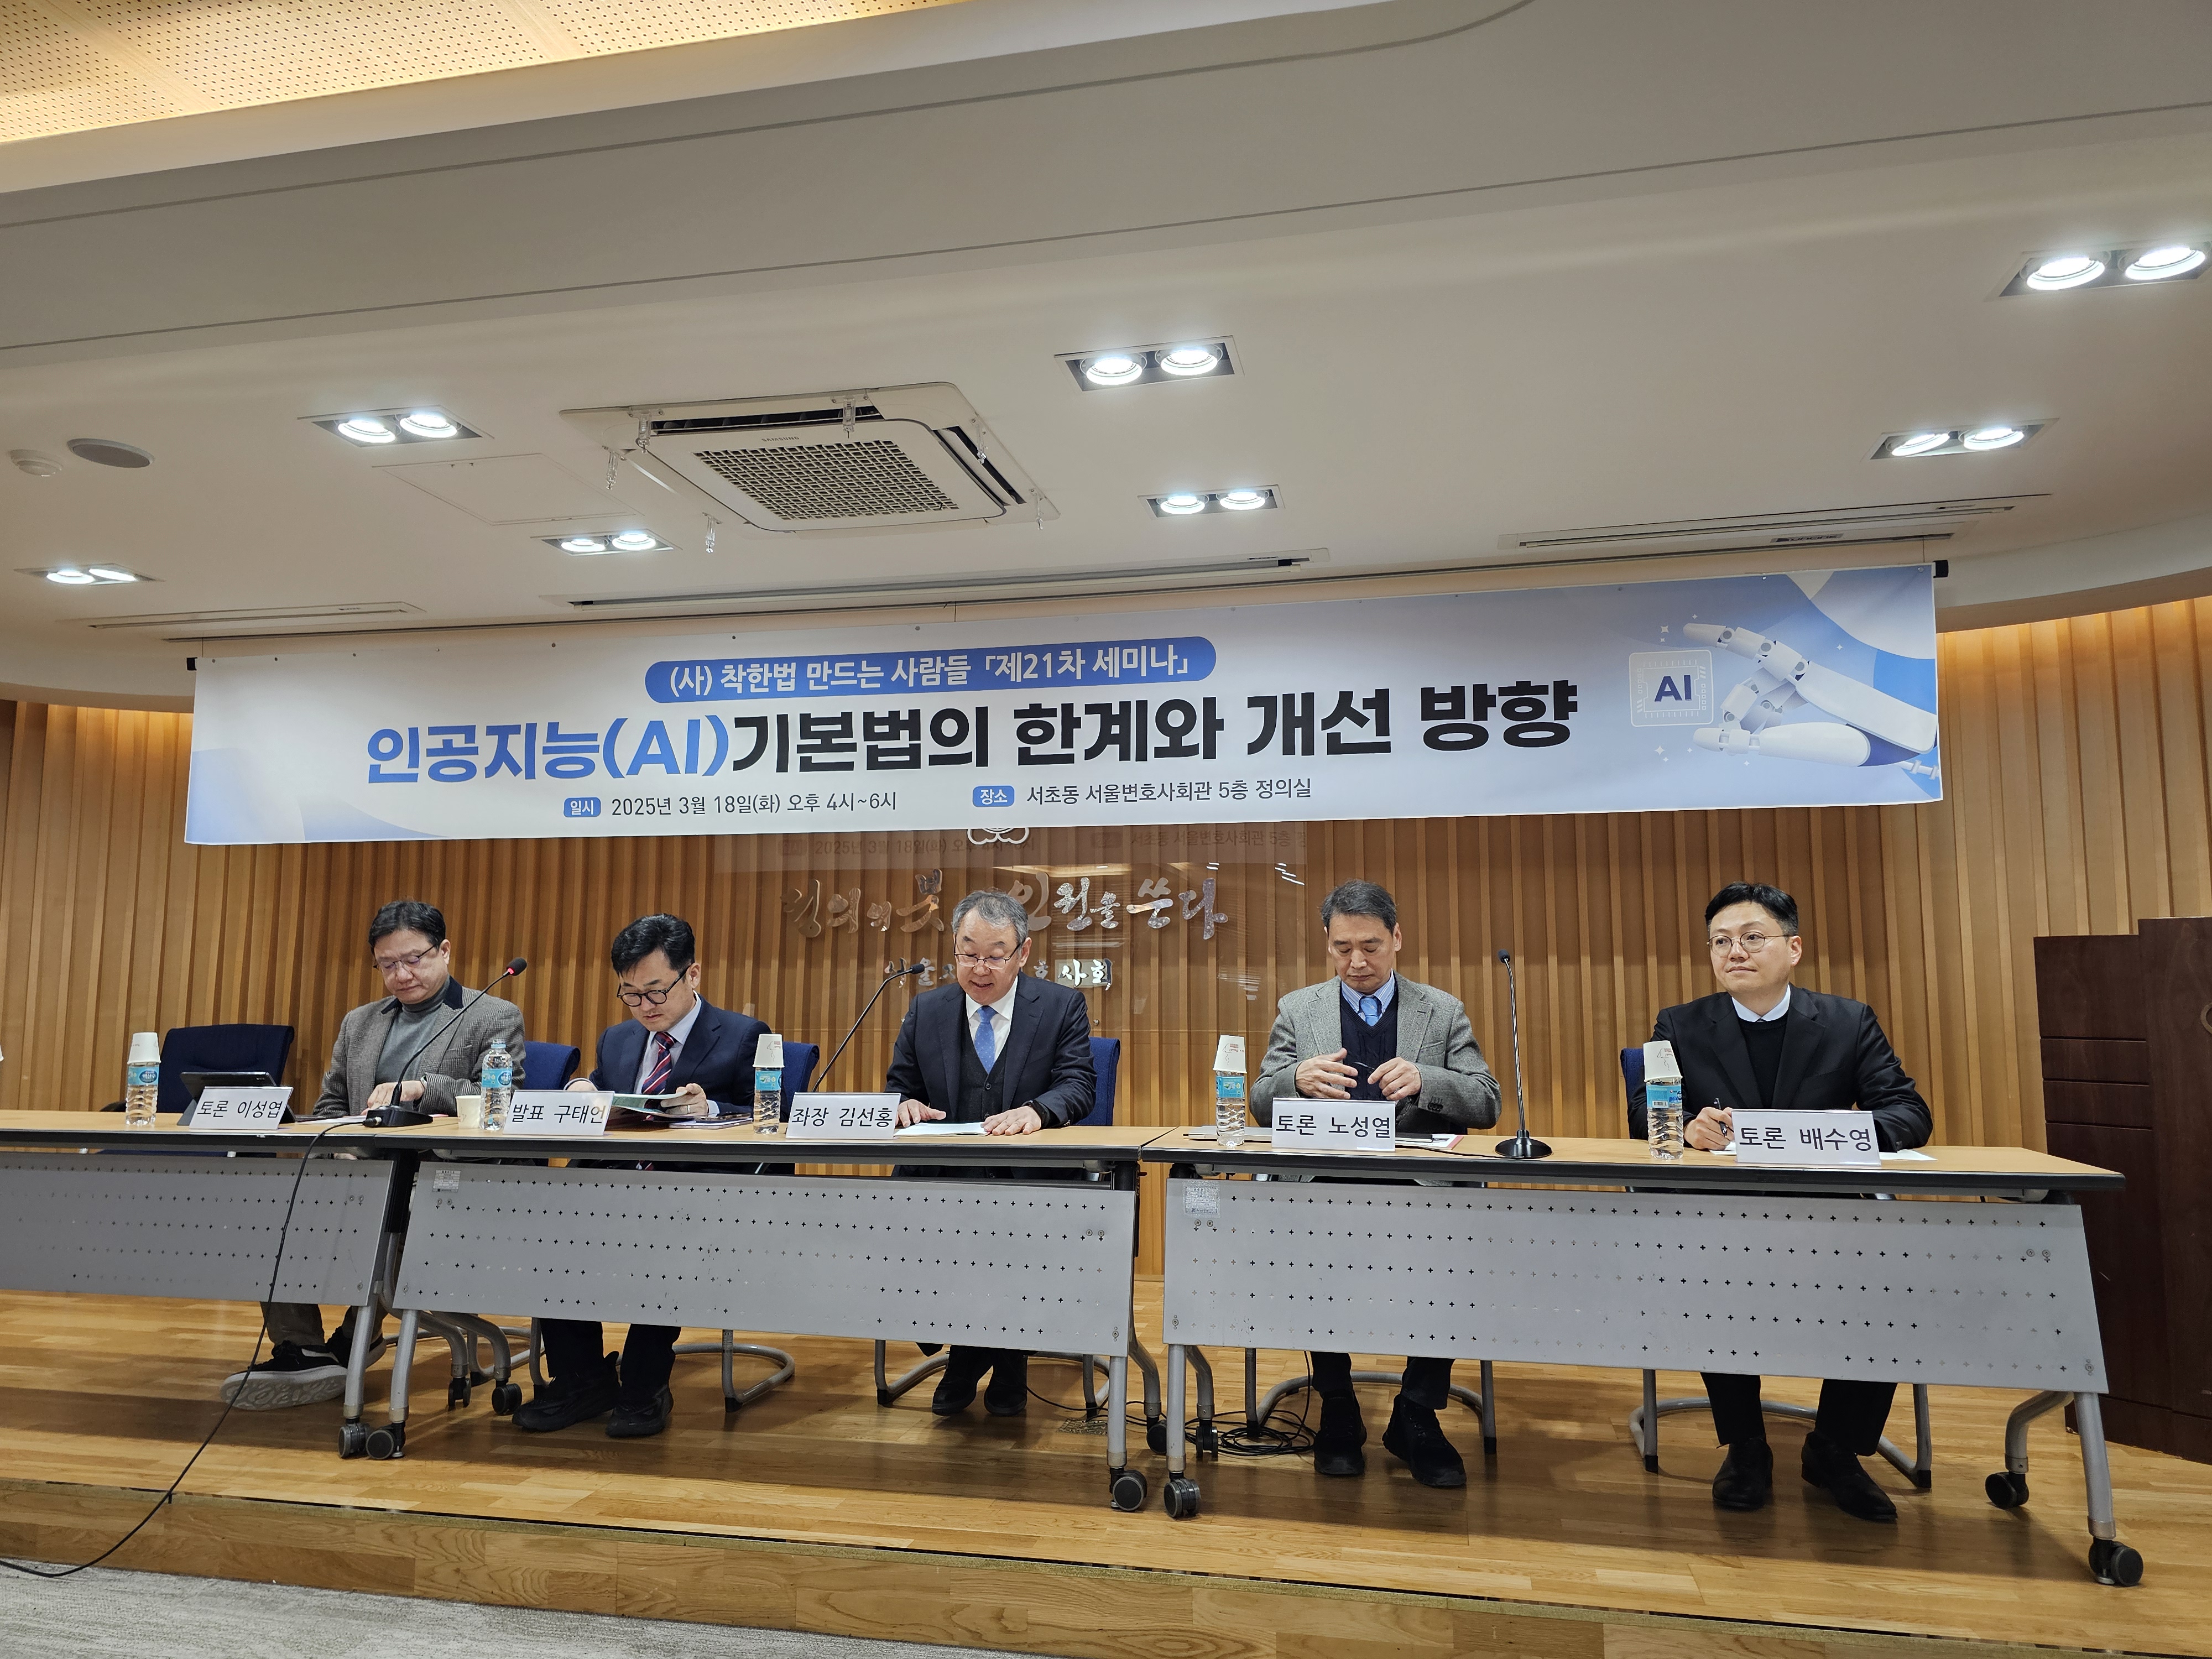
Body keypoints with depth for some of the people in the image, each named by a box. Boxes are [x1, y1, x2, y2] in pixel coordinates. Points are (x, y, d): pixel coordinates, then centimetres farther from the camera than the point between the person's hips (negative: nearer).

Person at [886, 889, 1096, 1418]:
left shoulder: (1062, 1007, 5)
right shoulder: (926, 1011, 12)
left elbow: (1078, 1084, -5)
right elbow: (898, 1088, 15)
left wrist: (1036, 1111, -27)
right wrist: (907, 1105, -10)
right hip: (944, 1176, 3)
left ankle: (1008, 1359, -3)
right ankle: (967, 1349, -1)